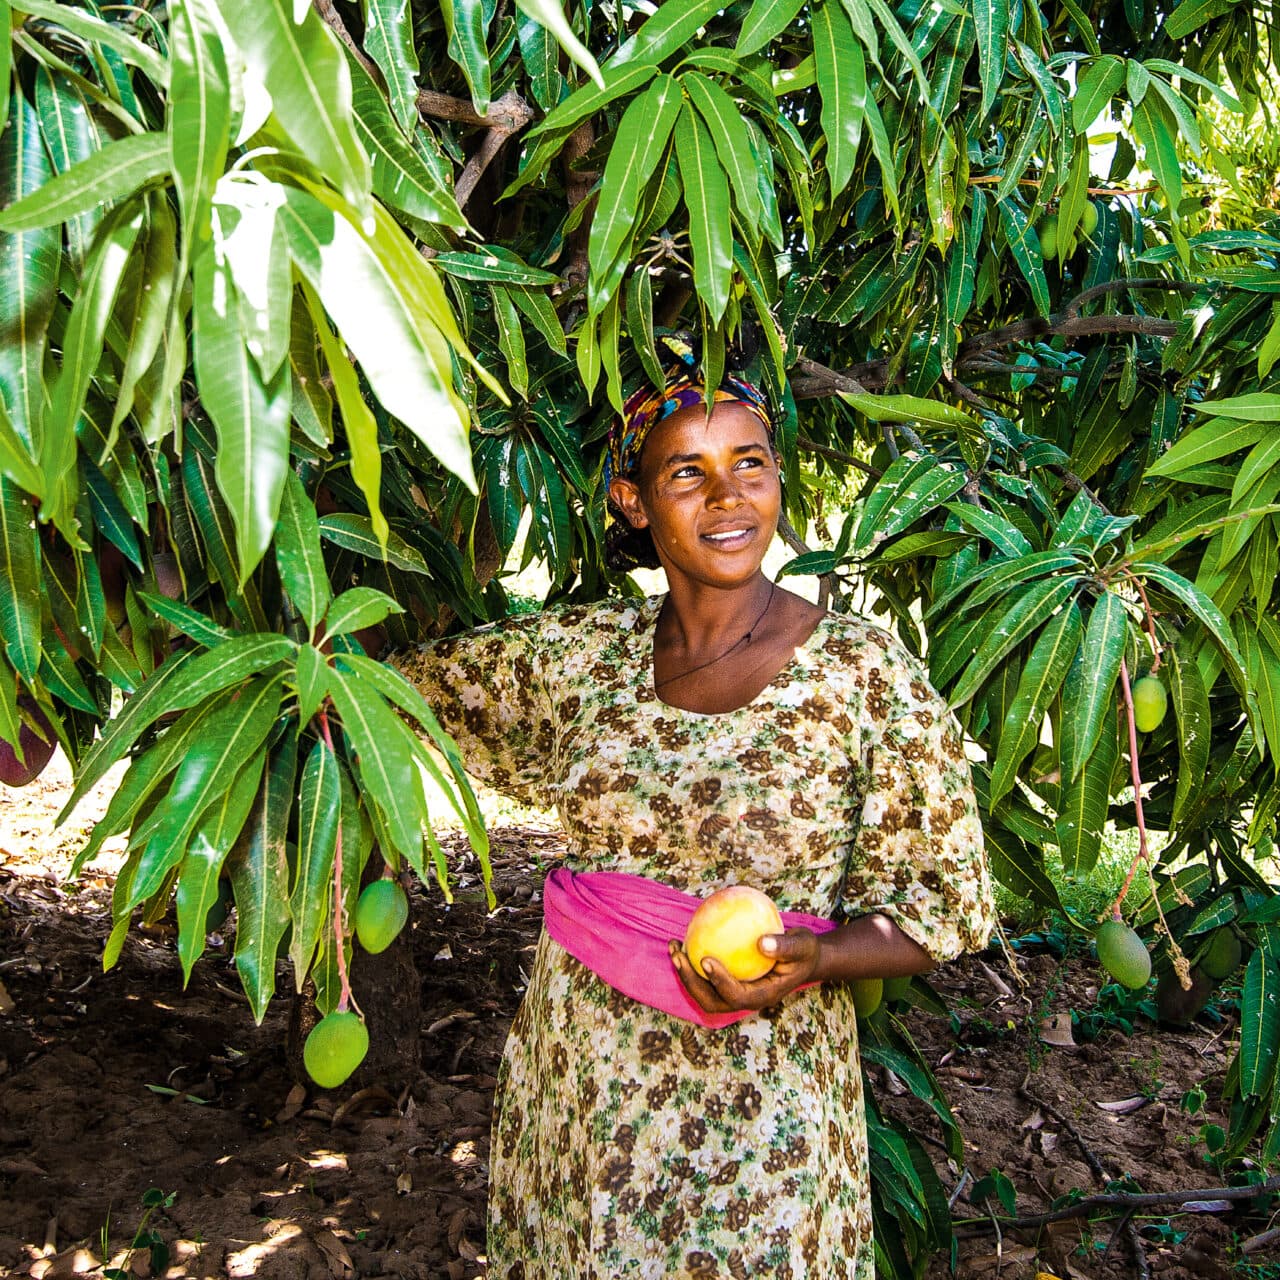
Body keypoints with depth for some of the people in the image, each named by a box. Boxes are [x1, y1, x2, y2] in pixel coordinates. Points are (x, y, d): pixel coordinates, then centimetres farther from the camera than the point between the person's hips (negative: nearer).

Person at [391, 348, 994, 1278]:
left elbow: (946, 903, -6)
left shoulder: (867, 676, -12)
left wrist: (815, 959, -21)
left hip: (757, 1116, -3)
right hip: (574, 1084, 4)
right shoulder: (582, 652, -2)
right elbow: (415, 686, 16)